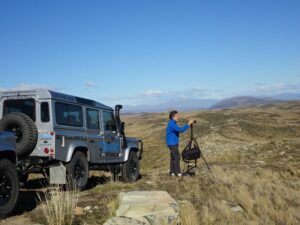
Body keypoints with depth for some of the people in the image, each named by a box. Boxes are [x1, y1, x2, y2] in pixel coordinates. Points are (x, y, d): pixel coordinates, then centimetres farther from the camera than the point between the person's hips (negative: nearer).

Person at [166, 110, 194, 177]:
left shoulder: (172, 123, 12)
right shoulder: (172, 123, -21)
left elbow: (179, 130, 17)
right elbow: (181, 130, -29)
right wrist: (188, 124, -25)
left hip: (173, 143, 10)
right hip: (172, 143, -10)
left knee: (173, 157, 12)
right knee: (176, 157, -7)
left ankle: (172, 172, 17)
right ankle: (178, 172, -2)